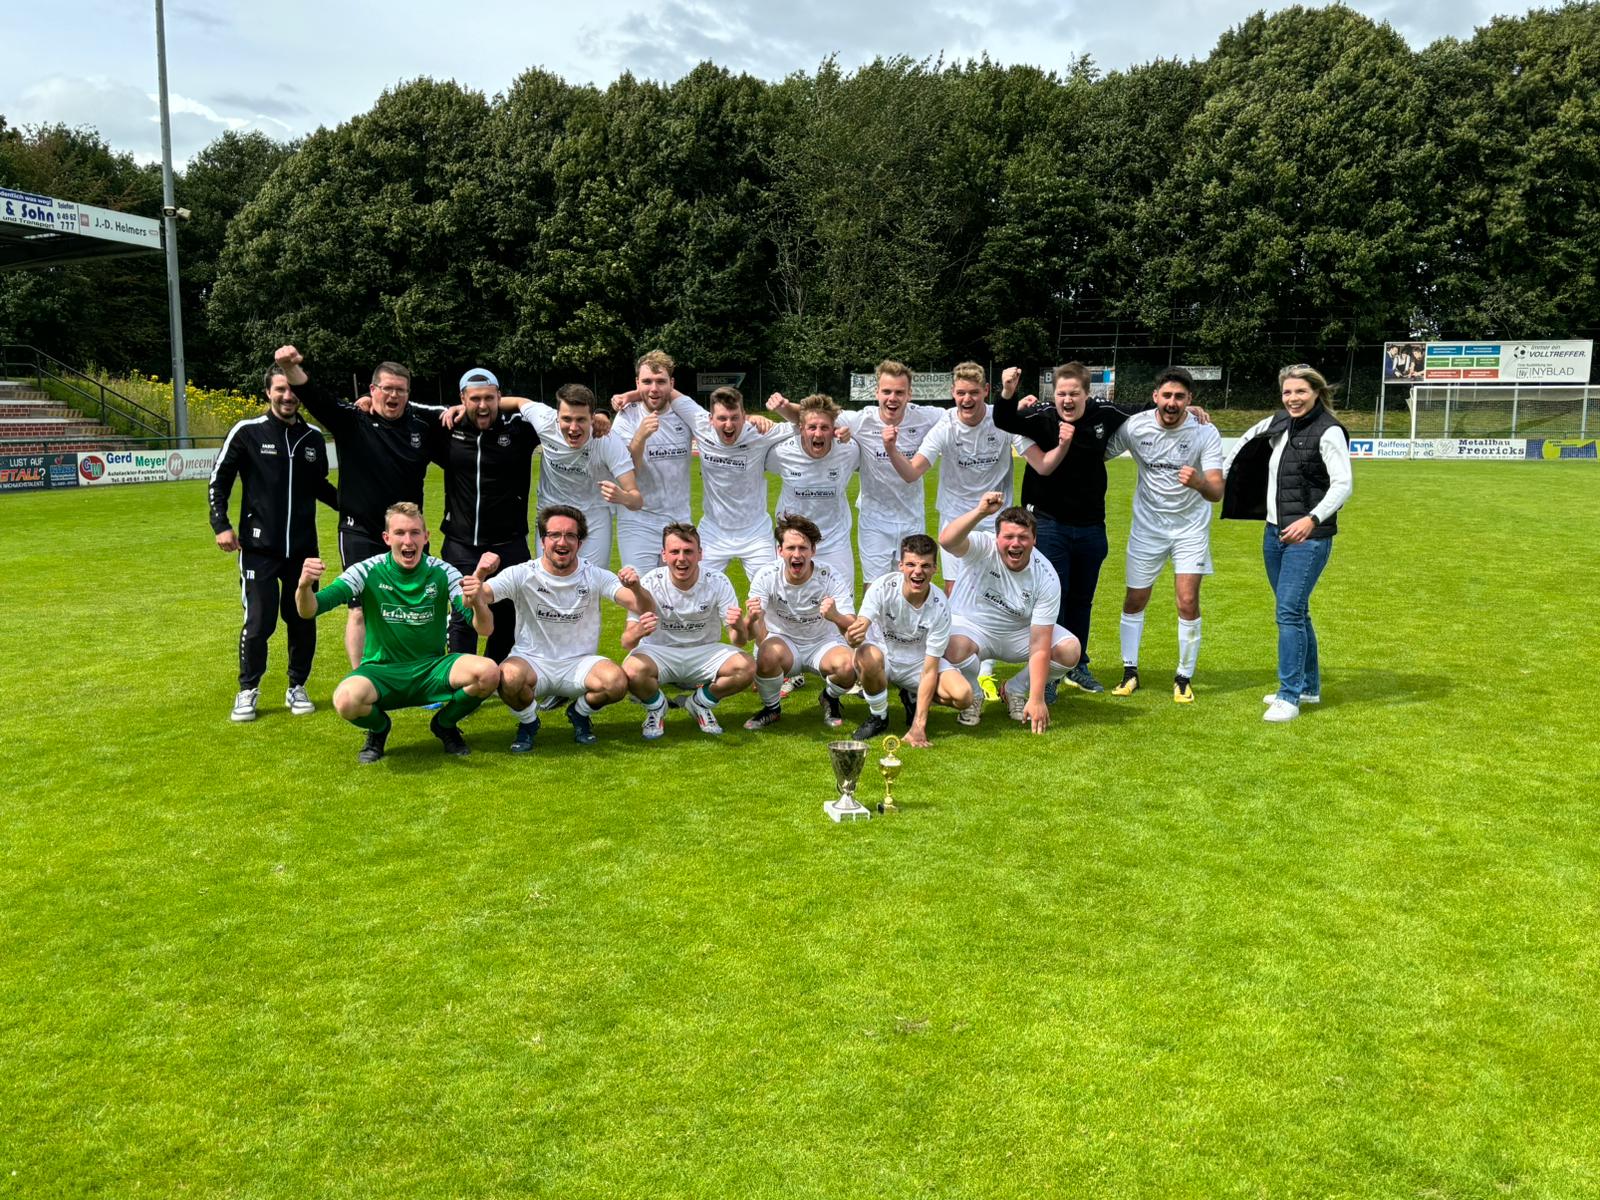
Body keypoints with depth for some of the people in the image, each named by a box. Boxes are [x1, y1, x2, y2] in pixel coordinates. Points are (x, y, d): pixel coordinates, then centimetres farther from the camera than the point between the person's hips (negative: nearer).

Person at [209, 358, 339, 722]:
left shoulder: (313, 437, 7)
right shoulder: (247, 432, -3)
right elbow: (218, 481, 3)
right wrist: (221, 525, -7)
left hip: (303, 548, 3)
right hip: (259, 547, -3)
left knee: (303, 620, 7)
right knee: (259, 621, -4)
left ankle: (297, 687, 24)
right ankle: (247, 691, 15)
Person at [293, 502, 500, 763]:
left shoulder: (442, 572, -5)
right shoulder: (368, 571, -7)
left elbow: (485, 630, -13)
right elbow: (308, 611, -14)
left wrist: (477, 602, -36)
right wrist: (304, 587, -38)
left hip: (432, 669, 1)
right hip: (381, 672, -1)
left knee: (488, 672, -28)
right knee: (346, 700, -35)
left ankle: (445, 724, 6)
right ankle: (378, 727, 5)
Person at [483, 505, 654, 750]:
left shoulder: (595, 576, -5)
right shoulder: (522, 575, -7)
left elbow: (647, 610, -12)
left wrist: (636, 588, -35)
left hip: (579, 664, 1)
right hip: (533, 662, -1)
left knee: (617, 682, -29)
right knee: (509, 677, -35)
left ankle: (580, 714, 8)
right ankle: (528, 723, 2)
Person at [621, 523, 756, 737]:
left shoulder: (718, 582, -14)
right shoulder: (650, 583, -16)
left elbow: (740, 639, -15)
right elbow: (626, 643, -20)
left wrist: (739, 628, -41)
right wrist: (638, 631, -45)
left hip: (705, 652, 1)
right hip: (659, 652, -1)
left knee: (747, 667, -26)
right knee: (632, 670, -35)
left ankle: (700, 703, 5)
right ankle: (656, 708, 3)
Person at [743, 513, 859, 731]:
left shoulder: (830, 577, -20)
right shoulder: (766, 577, -18)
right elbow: (757, 636, -23)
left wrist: (836, 617, -49)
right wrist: (752, 619, -48)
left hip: (824, 642, 0)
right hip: (782, 640, 0)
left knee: (846, 665, -31)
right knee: (768, 654, -34)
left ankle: (829, 699, 5)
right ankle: (772, 708, -4)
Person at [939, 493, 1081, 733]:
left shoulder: (1046, 577, -19)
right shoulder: (983, 547, -22)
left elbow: (1040, 646, -21)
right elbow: (946, 541, -46)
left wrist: (1036, 699, -26)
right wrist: (980, 512, -61)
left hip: (1019, 632, 3)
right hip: (970, 625, -3)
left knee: (1070, 650, -19)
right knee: (955, 648, -38)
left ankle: (1015, 690, 8)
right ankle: (973, 695, -2)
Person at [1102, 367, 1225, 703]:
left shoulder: (1205, 433, -17)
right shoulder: (1134, 426, -13)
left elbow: (1217, 492, -24)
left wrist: (1198, 482, -44)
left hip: (1190, 527, -2)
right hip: (1147, 526, 2)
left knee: (1188, 603, -8)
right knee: (1134, 601, 6)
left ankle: (1184, 679, 9)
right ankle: (1130, 672, 24)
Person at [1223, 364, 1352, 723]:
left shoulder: (1328, 431, -11)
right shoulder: (1278, 424, 9)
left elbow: (1343, 484, -17)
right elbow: (1247, 440, 30)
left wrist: (1312, 519, -28)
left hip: (1308, 537, -8)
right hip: (1275, 532, 8)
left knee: (1289, 612, -11)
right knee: (1295, 612, 15)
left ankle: (1289, 697, -5)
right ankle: (1309, 687, 28)